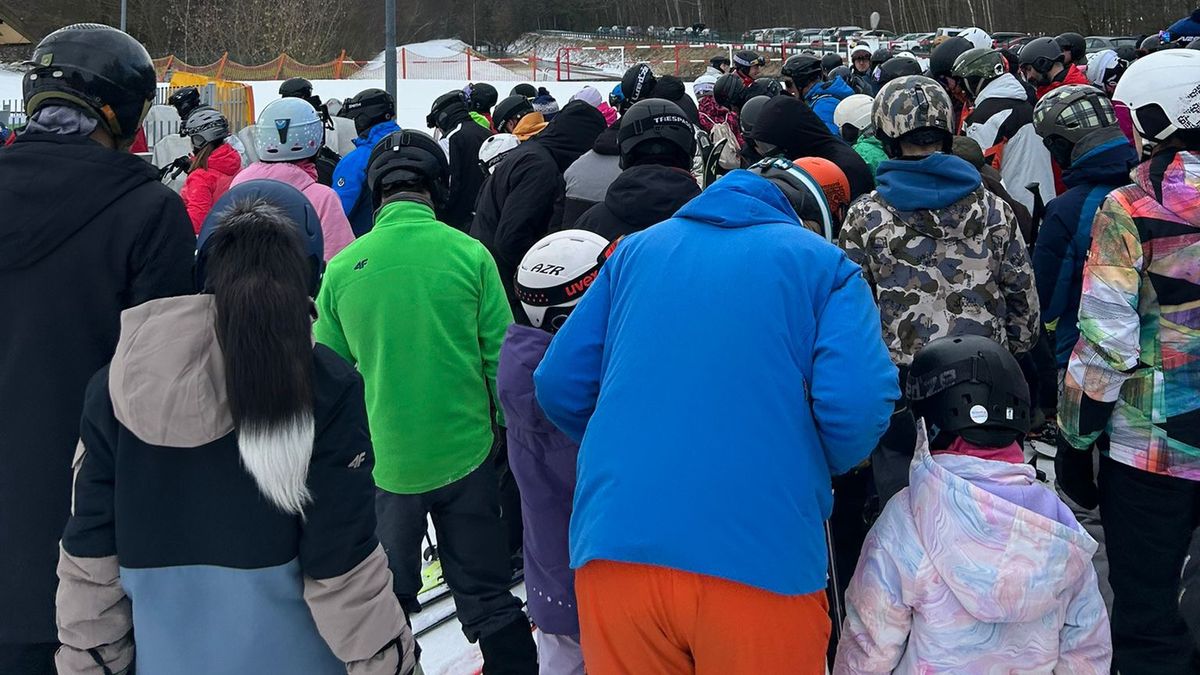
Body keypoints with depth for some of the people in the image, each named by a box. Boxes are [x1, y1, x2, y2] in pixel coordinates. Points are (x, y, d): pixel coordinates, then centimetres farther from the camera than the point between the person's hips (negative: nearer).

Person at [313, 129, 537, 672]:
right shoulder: (468, 254, -10)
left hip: (385, 463, 1)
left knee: (386, 602, 18)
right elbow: (501, 356, -6)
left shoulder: (342, 268, -6)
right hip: (465, 454, -1)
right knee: (486, 597, 12)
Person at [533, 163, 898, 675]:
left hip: (614, 543, 3)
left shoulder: (638, 249, 15)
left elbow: (560, 385, 10)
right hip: (761, 560, -3)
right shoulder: (825, 264, 6)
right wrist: (818, 469, 12)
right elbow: (857, 406, -9)